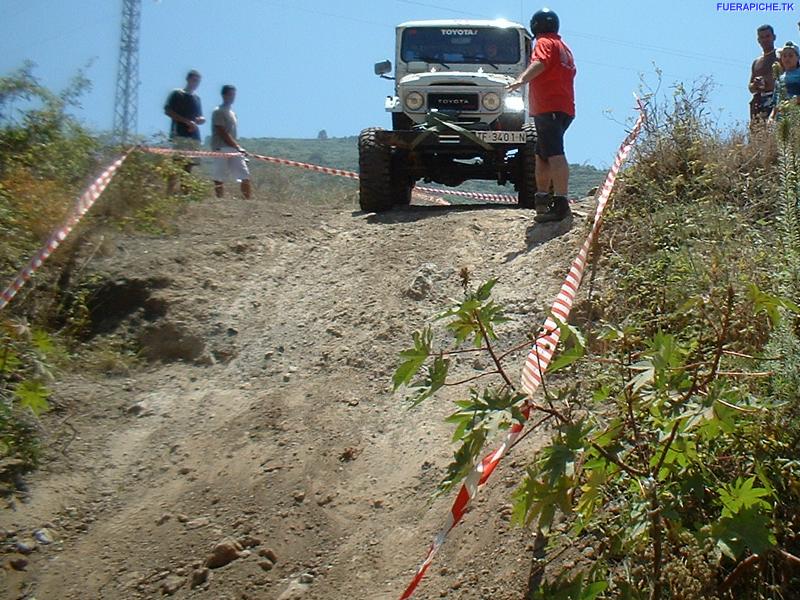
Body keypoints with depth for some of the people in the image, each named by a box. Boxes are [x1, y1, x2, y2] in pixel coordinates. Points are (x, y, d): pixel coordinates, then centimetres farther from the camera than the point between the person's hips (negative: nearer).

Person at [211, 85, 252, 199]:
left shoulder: (232, 113, 20)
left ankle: (249, 200, -4)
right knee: (219, 178, -6)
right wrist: (237, 147, -14)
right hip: (222, 149, -8)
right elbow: (223, 133, -12)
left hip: (233, 149, 8)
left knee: (245, 176, -1)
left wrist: (238, 147, 9)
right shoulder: (219, 112, -5)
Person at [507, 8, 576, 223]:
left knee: (555, 155, -20)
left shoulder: (545, 43, -3)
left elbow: (540, 63, -24)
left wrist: (522, 79, -40)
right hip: (565, 107, 10)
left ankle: (561, 203, -31)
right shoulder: (564, 48, 25)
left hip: (548, 108, -10)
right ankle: (542, 199, 31)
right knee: (542, 155, 21)